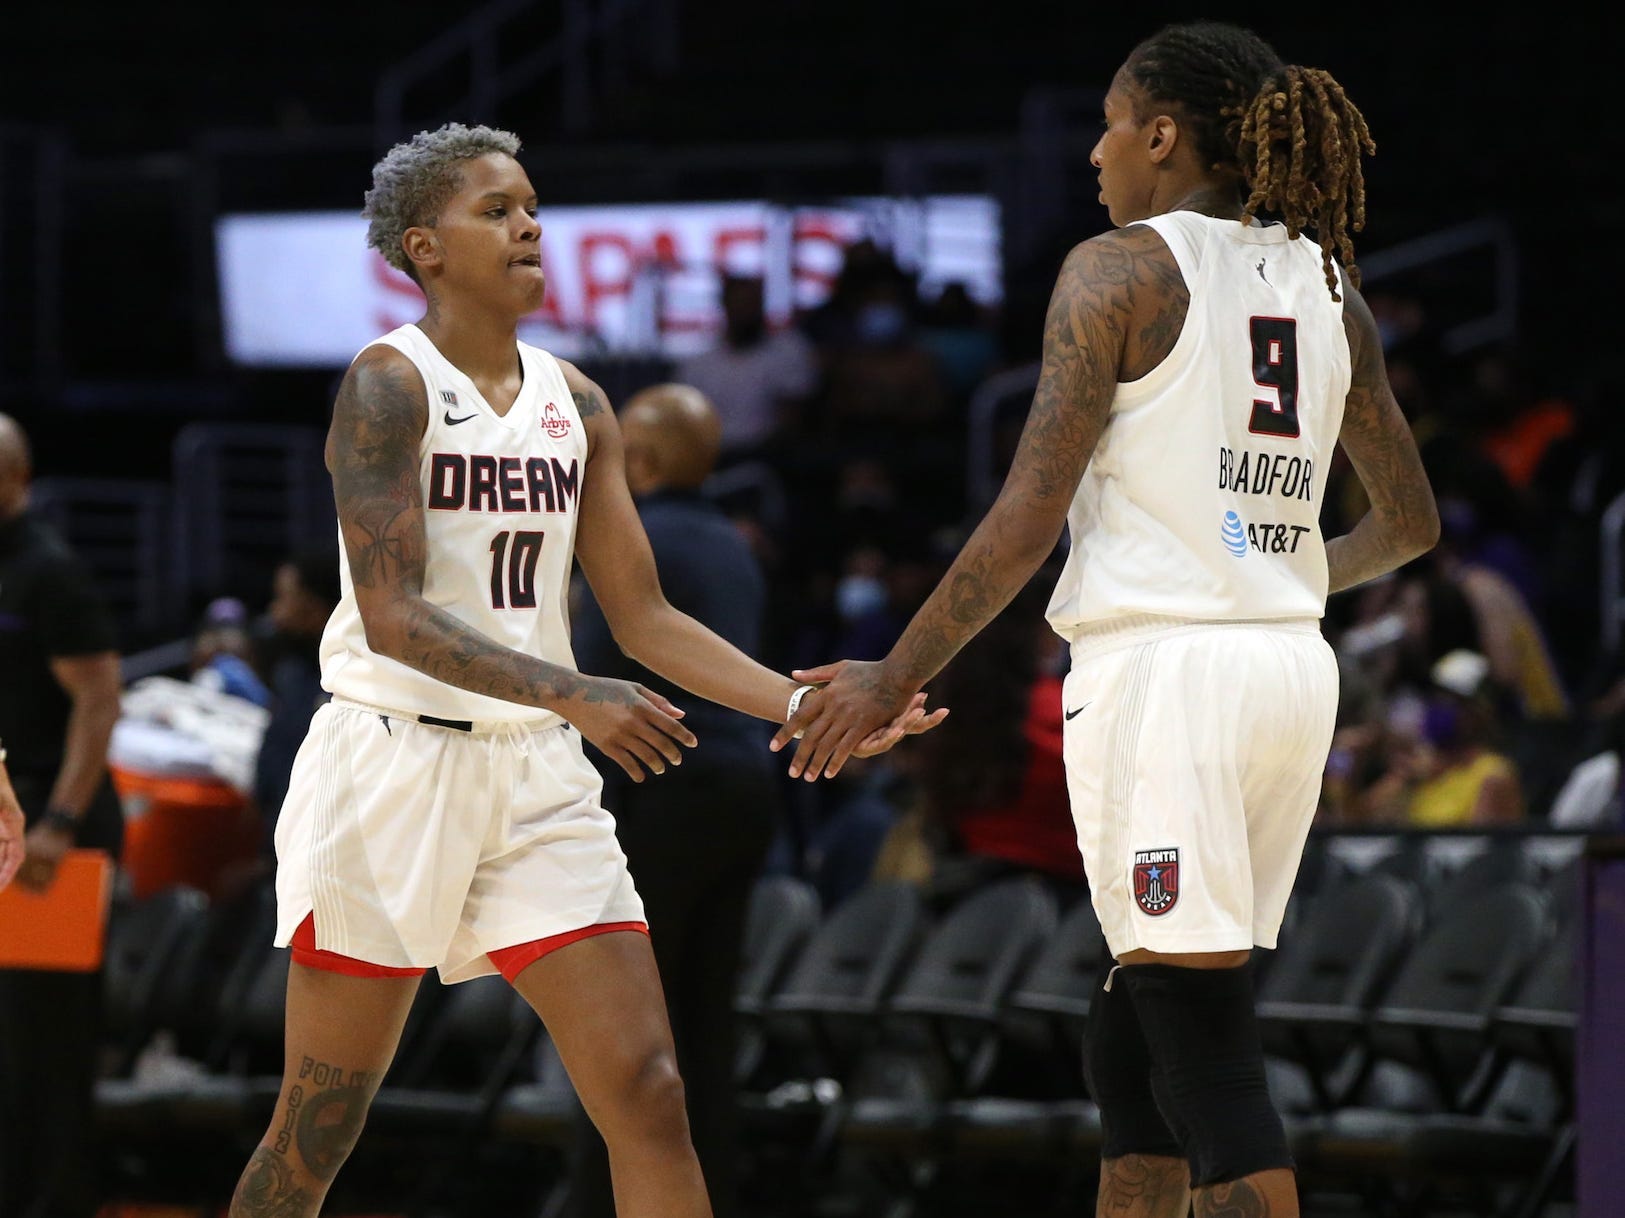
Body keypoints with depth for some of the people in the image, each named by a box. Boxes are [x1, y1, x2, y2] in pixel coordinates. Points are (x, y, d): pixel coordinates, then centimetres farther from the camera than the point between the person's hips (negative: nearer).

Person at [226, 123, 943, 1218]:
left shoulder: (577, 404, 10)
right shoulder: (390, 384, -10)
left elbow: (644, 616, 12)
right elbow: (394, 616, -19)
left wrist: (807, 706, 0)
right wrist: (573, 696, -31)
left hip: (537, 777, 6)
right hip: (394, 759, -6)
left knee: (649, 1095, -5)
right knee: (321, 1128, 1)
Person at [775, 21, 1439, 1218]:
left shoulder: (1122, 269, -6)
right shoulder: (1326, 289, 13)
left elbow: (1030, 517, -11)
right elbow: (1409, 522, 21)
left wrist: (897, 678, -4)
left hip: (1161, 667, -7)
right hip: (1293, 667, 7)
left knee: (1205, 1043, -9)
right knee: (1133, 1038, 16)